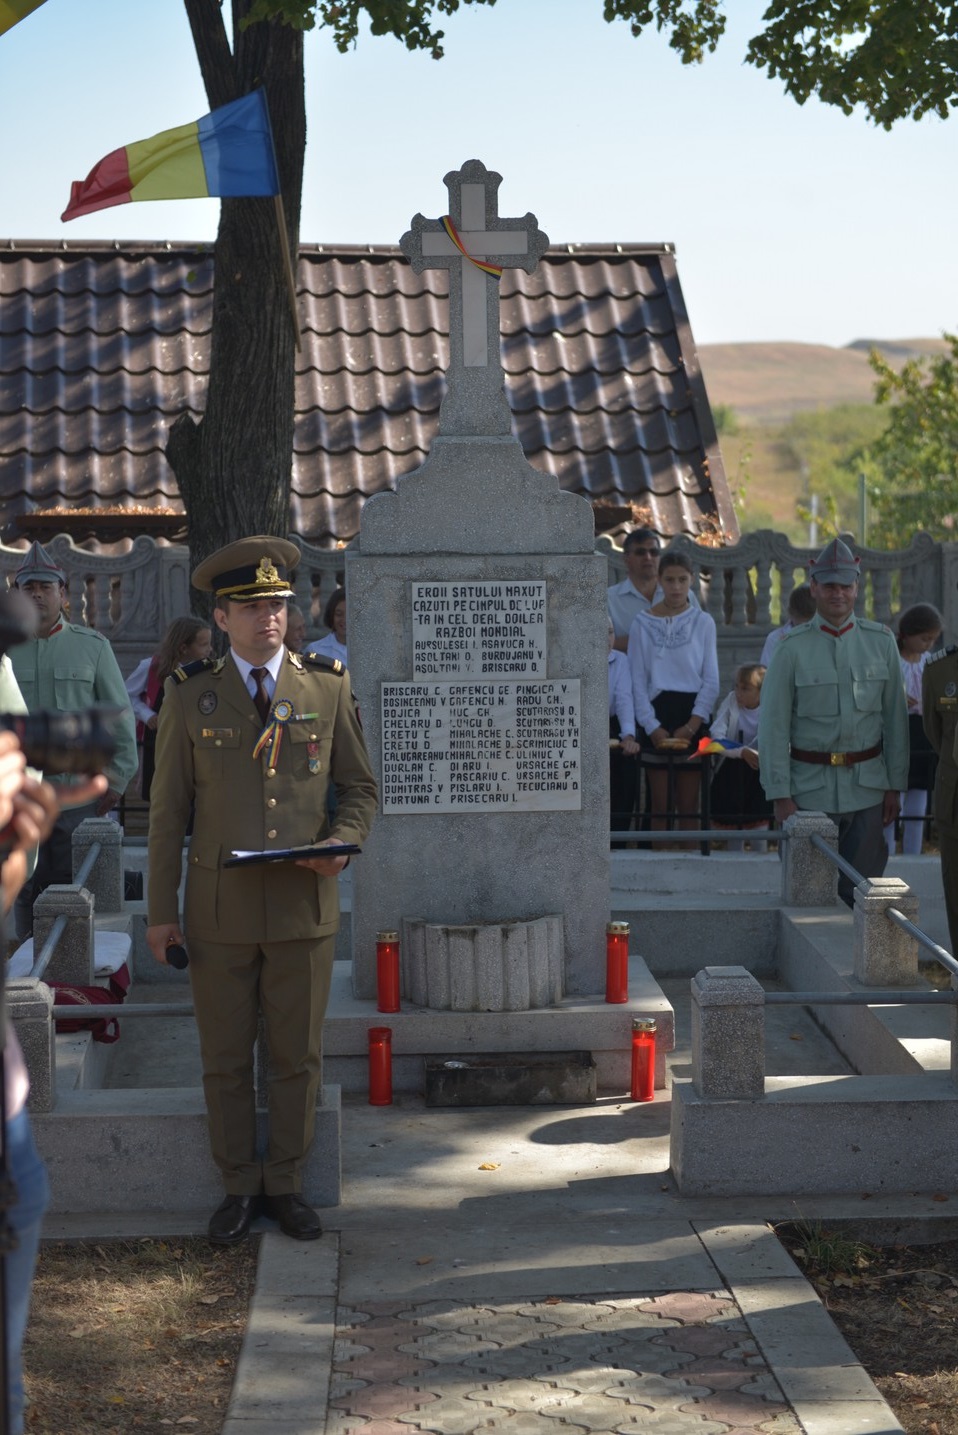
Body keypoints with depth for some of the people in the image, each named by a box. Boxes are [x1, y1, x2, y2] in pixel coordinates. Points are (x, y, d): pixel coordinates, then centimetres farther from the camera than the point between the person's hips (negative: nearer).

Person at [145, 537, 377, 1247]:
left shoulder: (328, 687, 3)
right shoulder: (191, 696, 1)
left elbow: (359, 787, 9)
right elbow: (169, 807, 3)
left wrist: (341, 844, -12)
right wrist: (161, 909, 0)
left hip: (304, 905, 1)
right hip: (220, 908, 0)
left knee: (299, 1055, 7)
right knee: (225, 1058, 7)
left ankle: (286, 1184, 22)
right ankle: (239, 1188, 21)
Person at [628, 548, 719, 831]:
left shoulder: (703, 622, 4)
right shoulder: (643, 623, 3)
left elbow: (711, 680, 2)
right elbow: (638, 681, 1)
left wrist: (692, 726, -7)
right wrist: (652, 727, -8)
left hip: (693, 717, 0)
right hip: (657, 715, 0)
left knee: (688, 805, 1)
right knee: (660, 806, 0)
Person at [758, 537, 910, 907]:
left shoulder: (881, 641, 4)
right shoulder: (792, 648, -4)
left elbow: (895, 717, 7)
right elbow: (773, 726, -4)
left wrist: (894, 785, 4)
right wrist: (780, 795, -8)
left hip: (867, 788, 2)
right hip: (810, 789, -2)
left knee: (861, 894, 3)